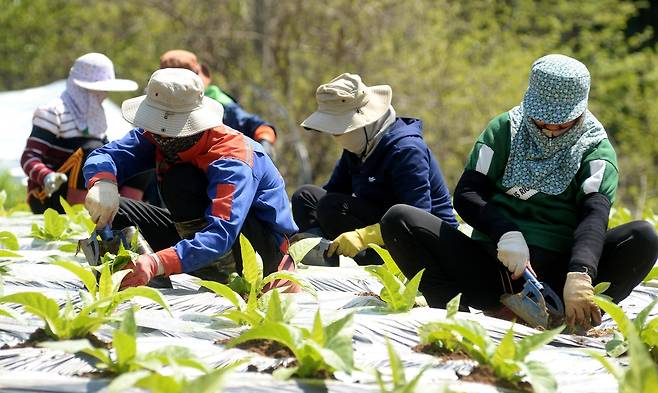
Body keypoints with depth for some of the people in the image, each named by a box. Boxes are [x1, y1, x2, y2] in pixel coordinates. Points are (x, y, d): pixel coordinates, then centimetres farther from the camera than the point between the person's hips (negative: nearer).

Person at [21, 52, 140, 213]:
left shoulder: (95, 114, 15)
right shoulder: (53, 113, -10)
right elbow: (29, 158, -17)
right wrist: (46, 177, -36)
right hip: (47, 198, -8)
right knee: (93, 149, -29)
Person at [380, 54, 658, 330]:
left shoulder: (596, 149, 2)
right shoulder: (505, 129, 8)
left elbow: (594, 215, -15)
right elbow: (466, 194, 0)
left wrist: (579, 276, -34)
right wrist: (505, 233, -21)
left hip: (556, 271, -2)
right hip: (491, 261, 2)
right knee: (398, 220, -17)